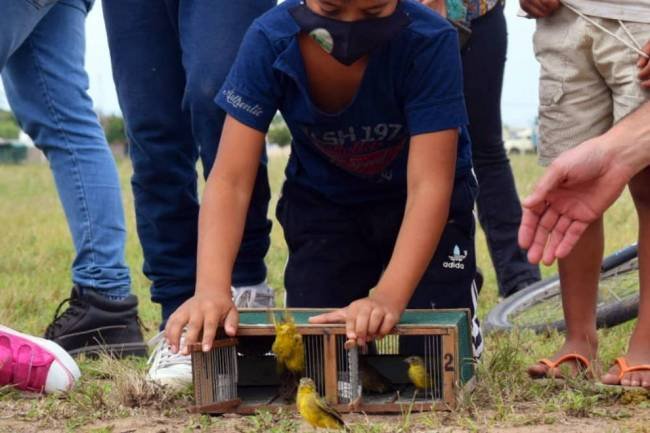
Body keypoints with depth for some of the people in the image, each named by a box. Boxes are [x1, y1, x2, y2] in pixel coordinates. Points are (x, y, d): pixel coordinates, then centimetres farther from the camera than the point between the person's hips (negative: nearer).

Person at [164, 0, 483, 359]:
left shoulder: (430, 42, -33)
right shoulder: (269, 41, -28)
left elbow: (429, 185, -35)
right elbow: (230, 180, -29)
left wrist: (389, 297, -48)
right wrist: (211, 288, -45)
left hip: (414, 204, -1)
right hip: (323, 201, 2)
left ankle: (461, 278, 22)